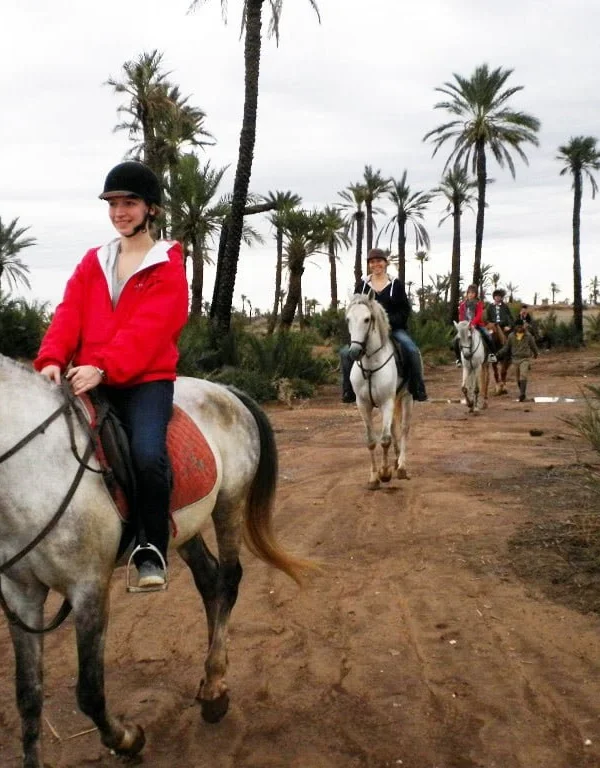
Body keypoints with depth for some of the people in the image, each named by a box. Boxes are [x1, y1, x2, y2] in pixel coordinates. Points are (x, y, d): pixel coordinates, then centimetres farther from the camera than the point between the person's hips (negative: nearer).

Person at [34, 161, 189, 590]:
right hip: (90, 381, 5)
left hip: (146, 380, -5)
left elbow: (146, 329, -14)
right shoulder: (93, 263, 17)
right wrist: (52, 359, -15)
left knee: (148, 454, -29)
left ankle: (152, 552, -11)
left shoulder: (167, 268, 1)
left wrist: (102, 367, -28)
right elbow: (69, 315, 4)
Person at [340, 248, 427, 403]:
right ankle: (348, 391, -7)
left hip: (394, 328, -1)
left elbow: (405, 310, 1)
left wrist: (390, 322, -16)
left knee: (412, 350, -25)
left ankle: (418, 390, -11)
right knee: (346, 352, -21)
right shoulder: (362, 284, 8)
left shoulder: (396, 284, 4)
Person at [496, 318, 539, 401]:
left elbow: (533, 346, 11)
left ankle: (522, 394, -24)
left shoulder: (528, 336, -4)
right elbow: (506, 347, 7)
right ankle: (522, 394, 27)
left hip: (525, 358, -3)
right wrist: (499, 354, -4)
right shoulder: (511, 336, 1)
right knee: (518, 378, 12)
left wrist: (536, 353, 25)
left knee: (523, 376, -17)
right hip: (516, 359, 3)